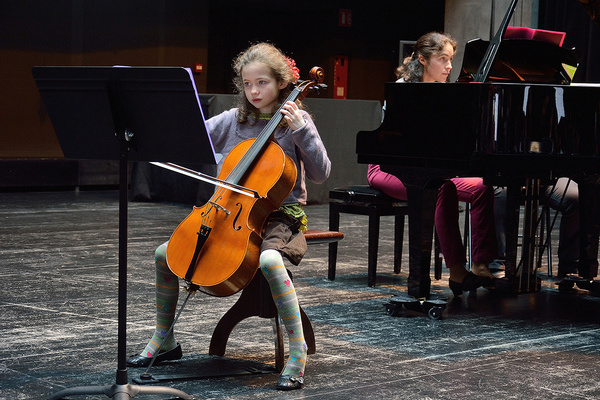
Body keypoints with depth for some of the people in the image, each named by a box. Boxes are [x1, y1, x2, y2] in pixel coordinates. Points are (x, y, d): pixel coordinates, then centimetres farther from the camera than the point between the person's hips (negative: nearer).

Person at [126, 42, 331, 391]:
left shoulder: (295, 120, -1)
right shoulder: (232, 120, 9)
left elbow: (320, 174, -8)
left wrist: (300, 129, -16)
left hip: (279, 216, -5)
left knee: (269, 259, -39)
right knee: (164, 253, -4)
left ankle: (298, 351, -29)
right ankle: (164, 340, 13)